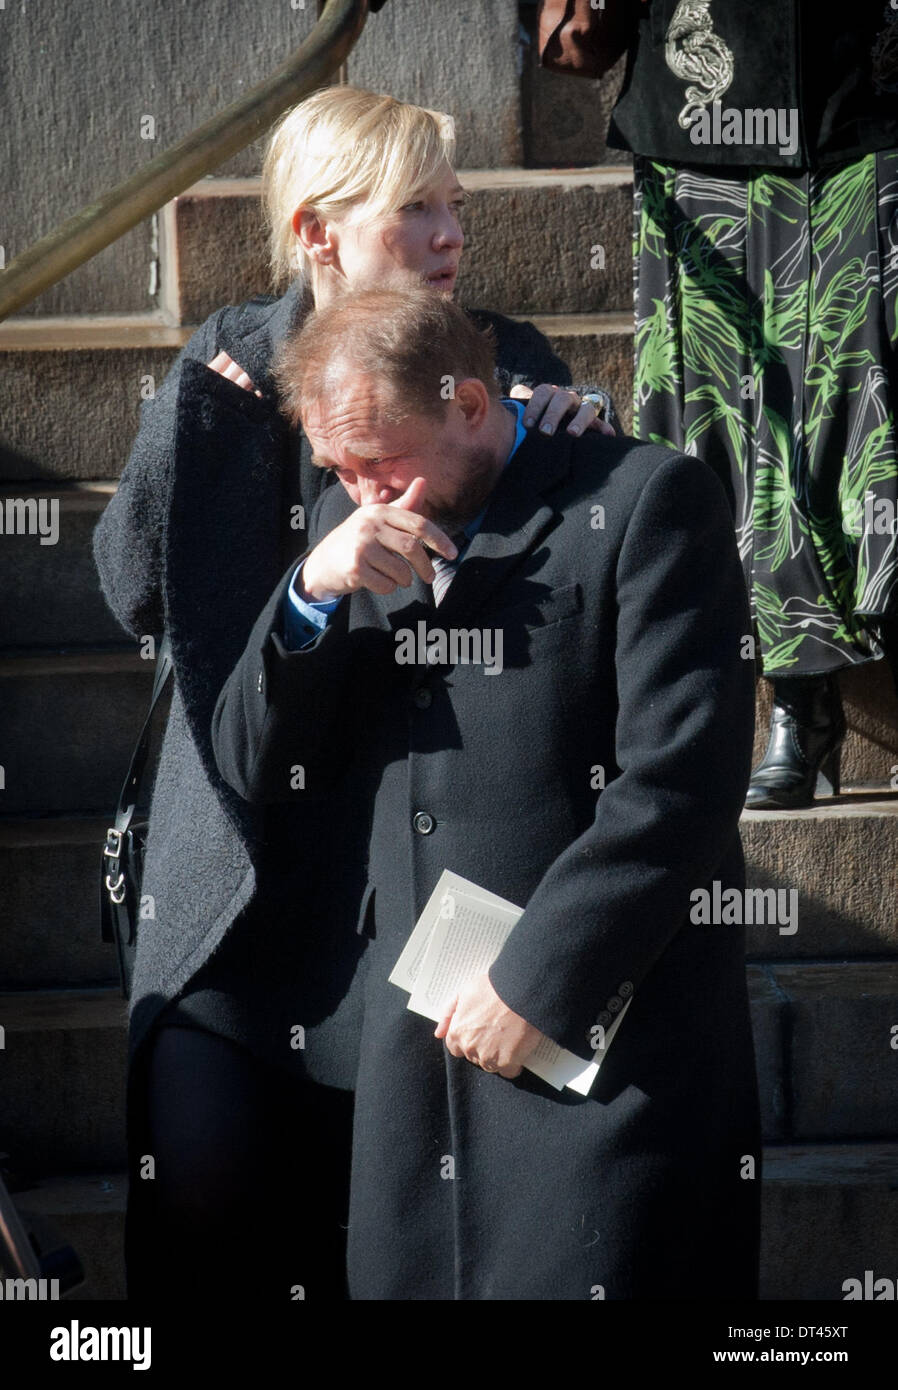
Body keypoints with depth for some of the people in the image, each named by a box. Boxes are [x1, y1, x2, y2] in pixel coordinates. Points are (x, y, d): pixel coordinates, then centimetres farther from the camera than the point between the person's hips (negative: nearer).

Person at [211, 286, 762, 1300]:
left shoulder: (647, 500, -5)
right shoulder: (352, 527, 14)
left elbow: (681, 779, -13)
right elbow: (254, 769, 11)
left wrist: (536, 980, -14)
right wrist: (312, 593, -6)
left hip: (603, 1041, -5)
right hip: (408, 1045, 5)